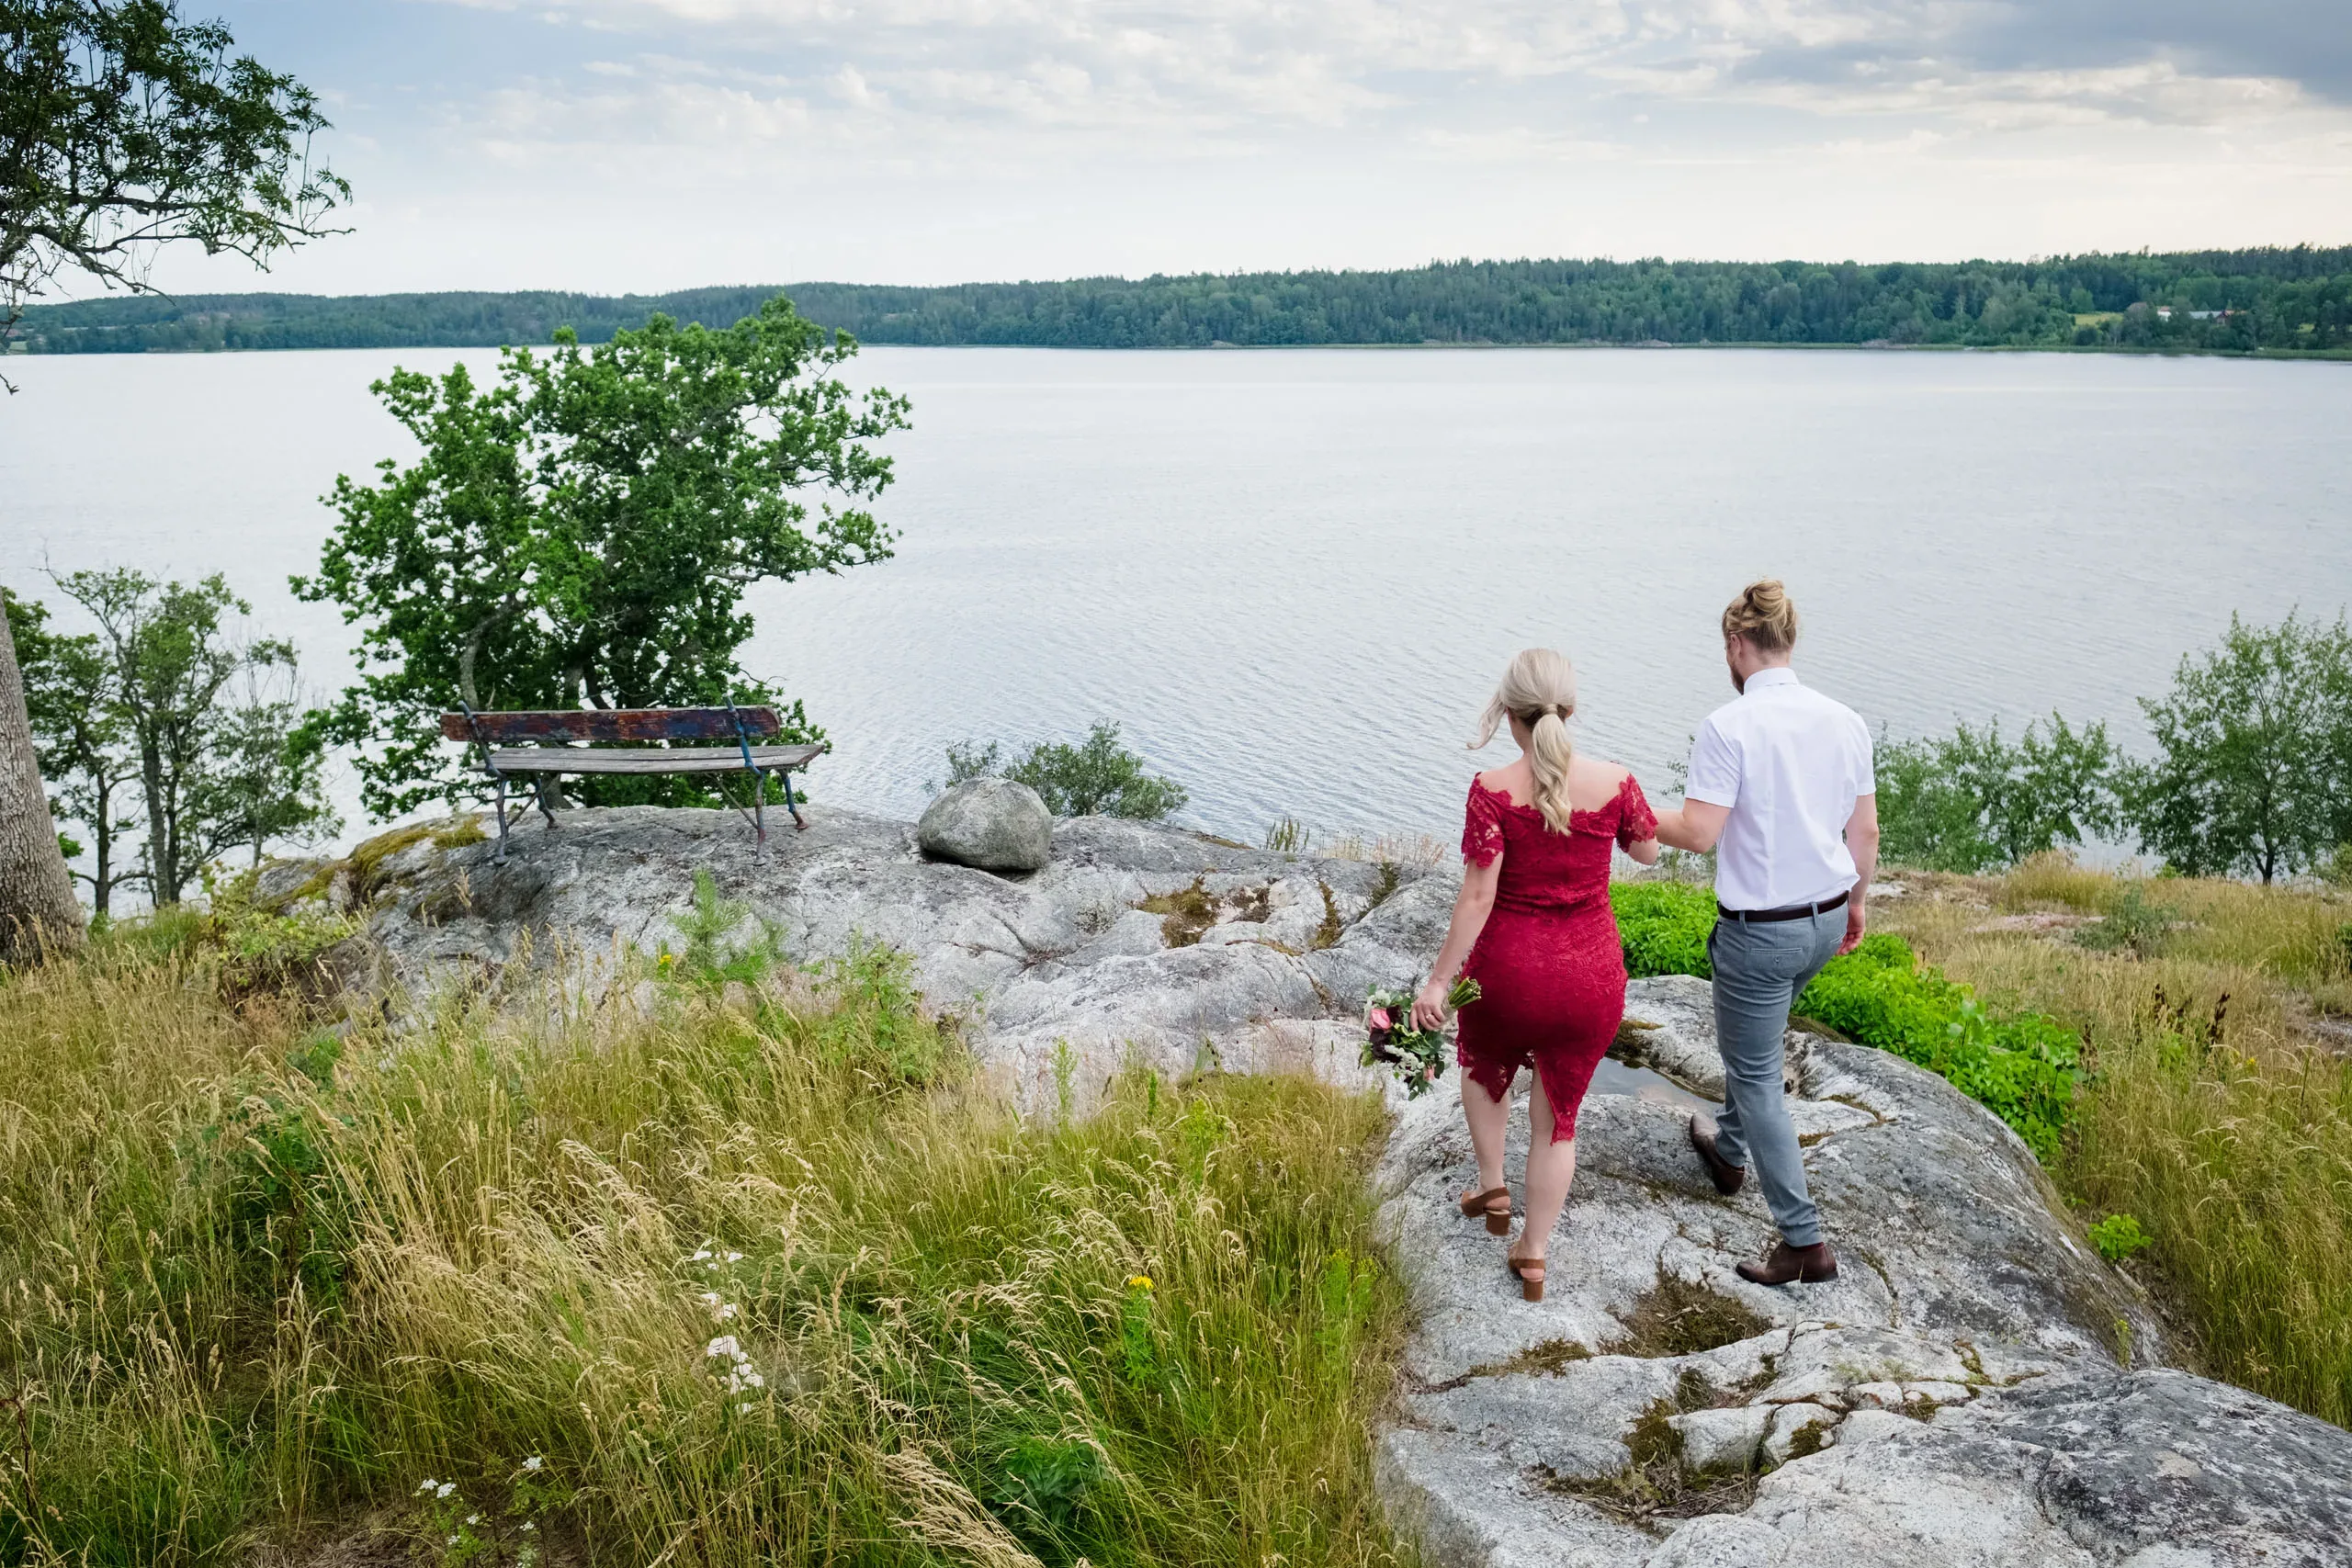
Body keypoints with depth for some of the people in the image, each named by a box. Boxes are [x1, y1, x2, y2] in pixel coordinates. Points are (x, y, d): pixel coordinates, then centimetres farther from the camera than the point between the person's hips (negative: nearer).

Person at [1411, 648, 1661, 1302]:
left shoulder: (1494, 790, -16)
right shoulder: (1614, 780, -9)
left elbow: (1477, 897, -18)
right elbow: (1647, 851, 10)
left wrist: (1439, 981, -11)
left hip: (1507, 971, -2)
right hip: (1592, 978, 2)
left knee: (1484, 1064, 33)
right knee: (1558, 1116, 18)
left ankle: (1492, 1187, 37)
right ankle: (1532, 1257, 26)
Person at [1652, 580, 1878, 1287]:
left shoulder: (1728, 727, -20)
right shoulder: (1844, 720, 0)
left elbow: (1699, 832, -22)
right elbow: (1865, 830, 7)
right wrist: (1857, 902, 21)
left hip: (1761, 928, -7)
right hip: (1826, 920, 7)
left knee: (1756, 1075, 6)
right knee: (1752, 1037, 31)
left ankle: (1805, 1241, 7)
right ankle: (1729, 1149, 52)